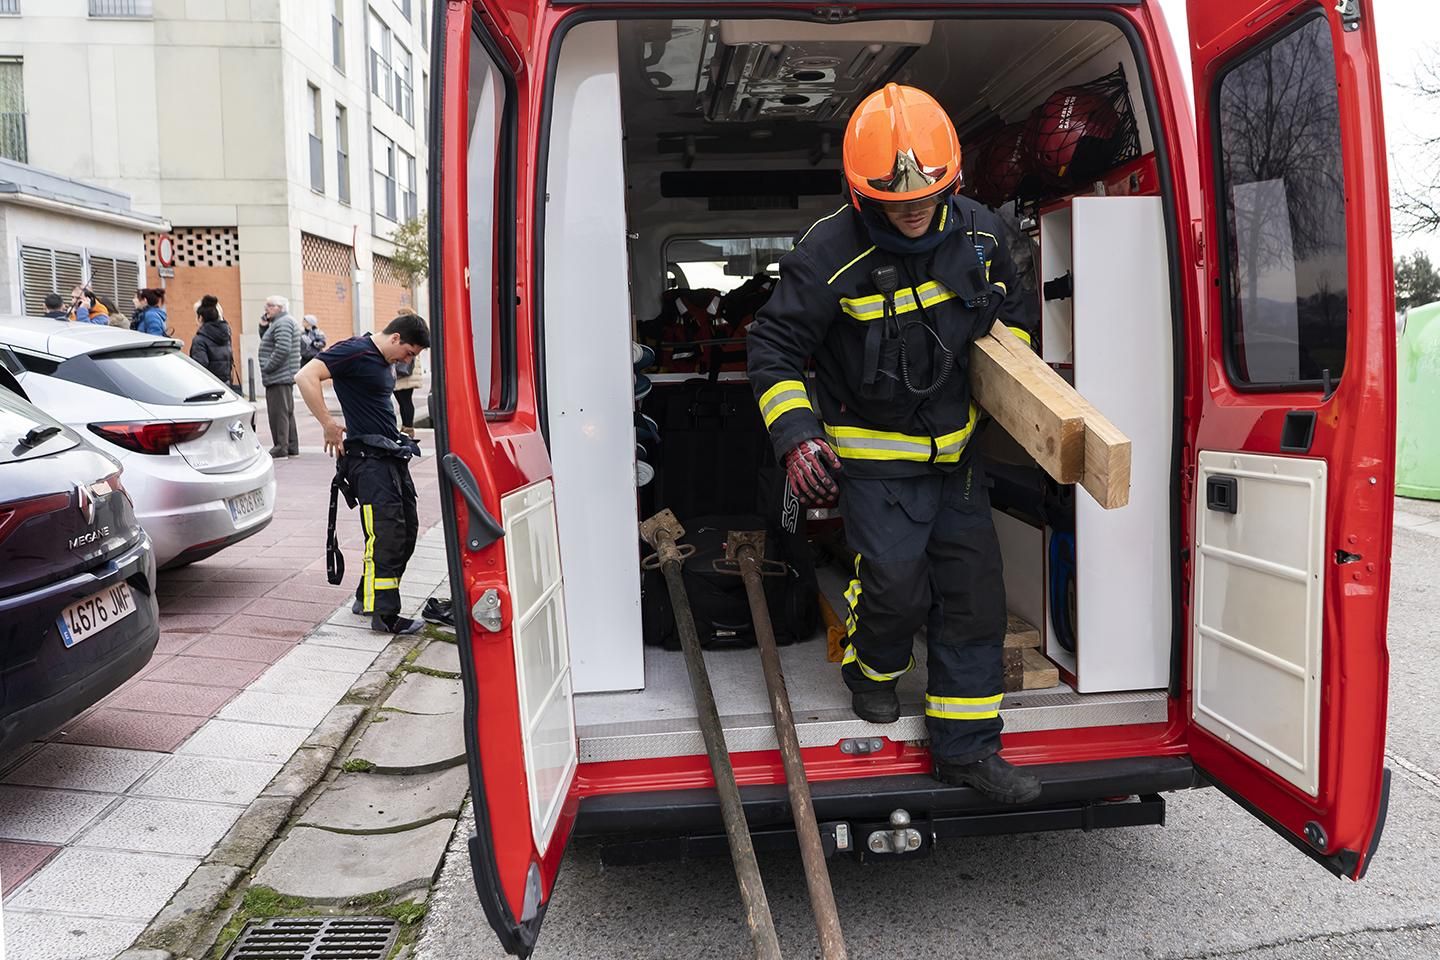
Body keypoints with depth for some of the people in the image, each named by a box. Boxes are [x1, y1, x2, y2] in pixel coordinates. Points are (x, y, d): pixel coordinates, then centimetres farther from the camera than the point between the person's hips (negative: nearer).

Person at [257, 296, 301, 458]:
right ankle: (292, 447, 18)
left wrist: (268, 367, -18)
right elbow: (269, 344, 24)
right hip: (285, 377, 11)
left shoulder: (283, 323, -13)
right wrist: (263, 328, 8)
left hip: (279, 377, -11)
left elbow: (283, 349, -25)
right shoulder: (281, 322, 21)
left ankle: (281, 448, -5)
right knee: (287, 412, 13)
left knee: (278, 413, -8)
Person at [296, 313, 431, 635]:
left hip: (392, 455, 10)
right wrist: (329, 425, -20)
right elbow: (306, 377, -21)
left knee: (407, 531, 11)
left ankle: (367, 596, 24)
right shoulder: (355, 351, -11)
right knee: (387, 533, -13)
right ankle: (384, 614, -8)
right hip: (368, 456, -10)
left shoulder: (383, 363, 18)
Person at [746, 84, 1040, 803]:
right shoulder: (829, 254, -19)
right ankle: (872, 669, 22)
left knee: (974, 589, 4)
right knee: (895, 582, -16)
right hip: (873, 453, -5)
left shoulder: (978, 233, -2)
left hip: (955, 448, 6)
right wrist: (797, 437, -23)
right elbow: (774, 347, -13)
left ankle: (965, 747, 17)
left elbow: (1007, 310, 17)